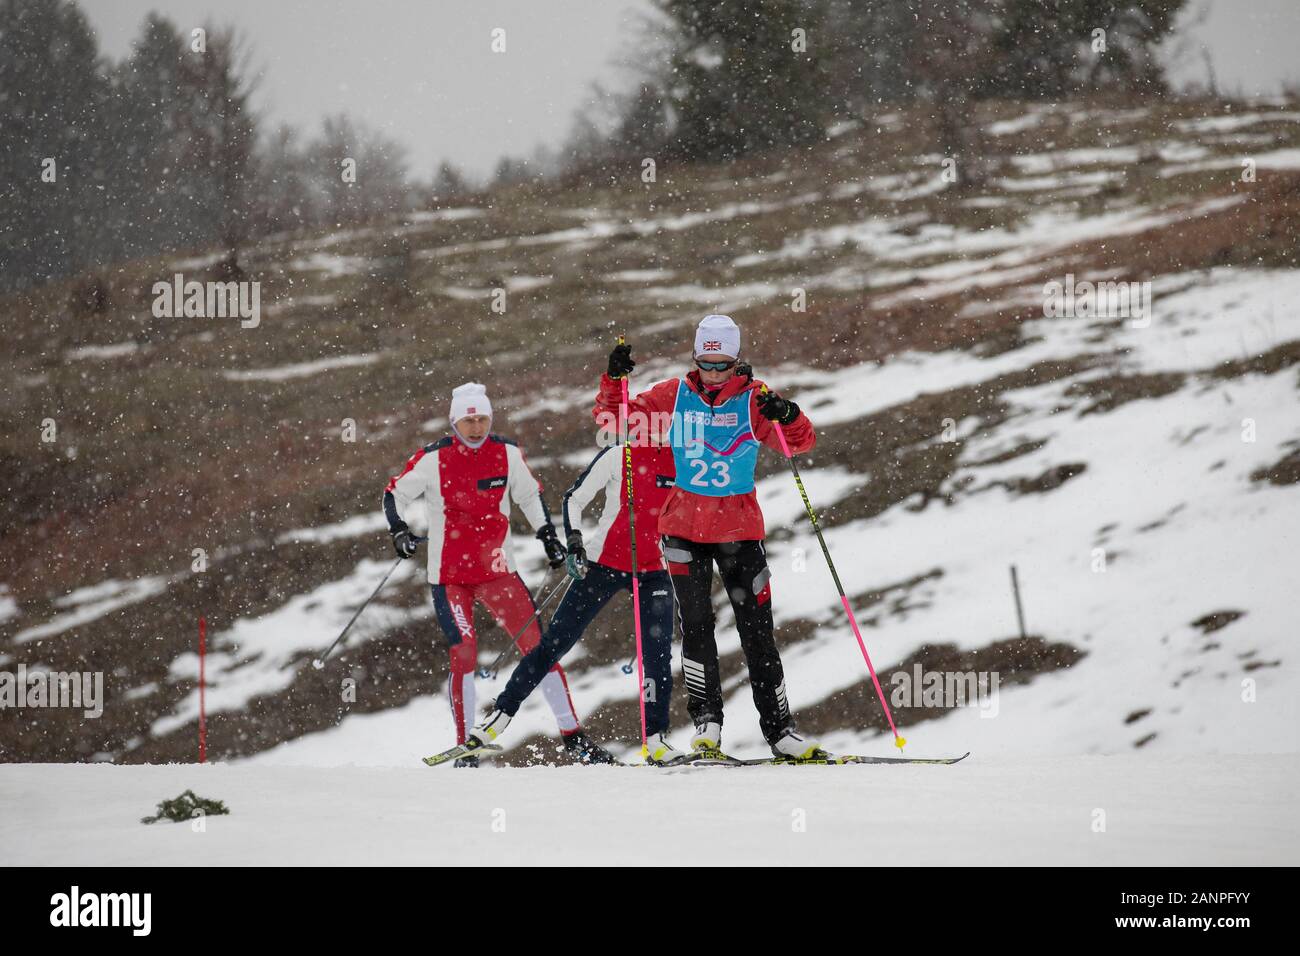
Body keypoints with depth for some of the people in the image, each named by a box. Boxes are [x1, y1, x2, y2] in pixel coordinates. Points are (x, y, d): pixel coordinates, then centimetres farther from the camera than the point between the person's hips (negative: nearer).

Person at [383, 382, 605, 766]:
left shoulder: (507, 454, 0)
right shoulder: (433, 459, -8)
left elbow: (530, 495, 17)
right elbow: (395, 494, 2)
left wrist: (548, 535, 11)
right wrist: (399, 529, -14)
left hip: (498, 571, 3)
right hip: (449, 574, -3)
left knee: (537, 644, -5)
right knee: (463, 655, -12)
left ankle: (572, 735, -1)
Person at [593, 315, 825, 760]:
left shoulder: (754, 400, -4)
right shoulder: (675, 395, 2)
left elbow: (800, 441, -12)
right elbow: (614, 420, 6)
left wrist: (788, 417, -33)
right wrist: (613, 381, -12)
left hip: (740, 528, -1)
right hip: (686, 526, 1)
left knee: (757, 631, 0)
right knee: (696, 626, -4)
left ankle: (779, 728, 4)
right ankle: (706, 722, 3)